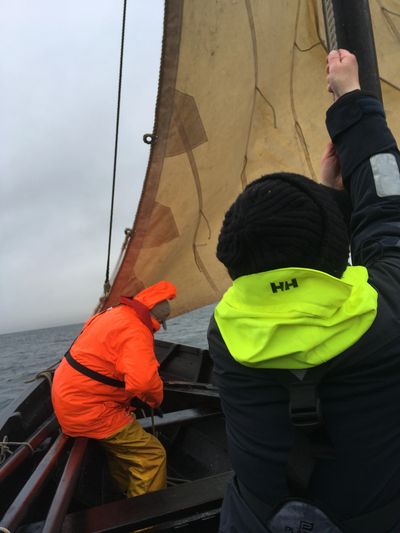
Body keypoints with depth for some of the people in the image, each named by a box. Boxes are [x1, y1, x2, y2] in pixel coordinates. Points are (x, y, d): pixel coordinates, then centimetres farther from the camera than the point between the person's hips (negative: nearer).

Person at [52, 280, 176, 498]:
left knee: (121, 446, 25)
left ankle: (129, 499, 37)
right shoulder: (135, 329, -23)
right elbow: (143, 380, -38)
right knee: (151, 455, -6)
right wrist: (156, 398, -15)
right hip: (88, 409, -10)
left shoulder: (113, 312, 7)